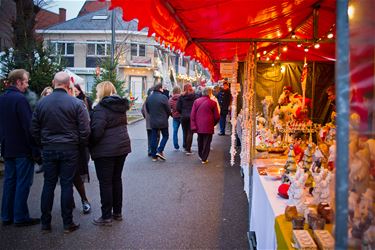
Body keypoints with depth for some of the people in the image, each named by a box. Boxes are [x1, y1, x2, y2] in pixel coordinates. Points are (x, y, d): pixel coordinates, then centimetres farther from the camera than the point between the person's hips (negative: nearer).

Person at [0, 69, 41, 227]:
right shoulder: (20, 99, -16)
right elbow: (28, 126, -19)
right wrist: (35, 149, -16)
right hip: (22, 149, -8)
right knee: (23, 183, -1)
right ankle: (20, 217, 4)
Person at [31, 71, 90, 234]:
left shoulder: (42, 103, 1)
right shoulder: (76, 103, -10)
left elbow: (34, 129, 6)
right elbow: (85, 130, -9)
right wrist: (81, 145, 7)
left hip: (48, 149, 3)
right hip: (69, 149, -3)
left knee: (48, 184, 11)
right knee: (67, 185, 4)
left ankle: (45, 223, 18)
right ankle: (67, 224, 10)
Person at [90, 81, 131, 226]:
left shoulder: (100, 108, -14)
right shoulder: (121, 107, 11)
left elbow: (96, 131, -20)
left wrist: (90, 145, -6)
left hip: (105, 150, -7)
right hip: (122, 147, 8)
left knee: (105, 183, 1)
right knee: (117, 179, 16)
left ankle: (106, 217, 6)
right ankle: (117, 213, 24)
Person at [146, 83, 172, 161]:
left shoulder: (149, 98, 3)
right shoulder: (163, 97, -14)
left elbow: (147, 109, 11)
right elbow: (168, 110, -9)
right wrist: (167, 116, 10)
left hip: (152, 121, 5)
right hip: (163, 121, -5)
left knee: (154, 138, 10)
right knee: (165, 136, 12)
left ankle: (154, 156, 12)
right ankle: (160, 151, -2)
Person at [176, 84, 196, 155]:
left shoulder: (181, 96, -2)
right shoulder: (194, 96, -6)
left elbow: (178, 107, -3)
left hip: (184, 116, 2)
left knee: (185, 132, 16)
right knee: (190, 133, 2)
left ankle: (185, 147, 25)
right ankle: (188, 149, -2)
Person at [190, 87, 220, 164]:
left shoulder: (196, 101, -2)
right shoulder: (213, 103, -10)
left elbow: (192, 115, -3)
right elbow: (217, 116, -5)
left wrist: (193, 126, 0)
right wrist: (213, 123, 13)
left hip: (199, 126, 4)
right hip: (208, 127, -4)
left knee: (200, 141, 21)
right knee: (206, 143, 7)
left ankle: (200, 156, 34)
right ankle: (204, 159, 9)